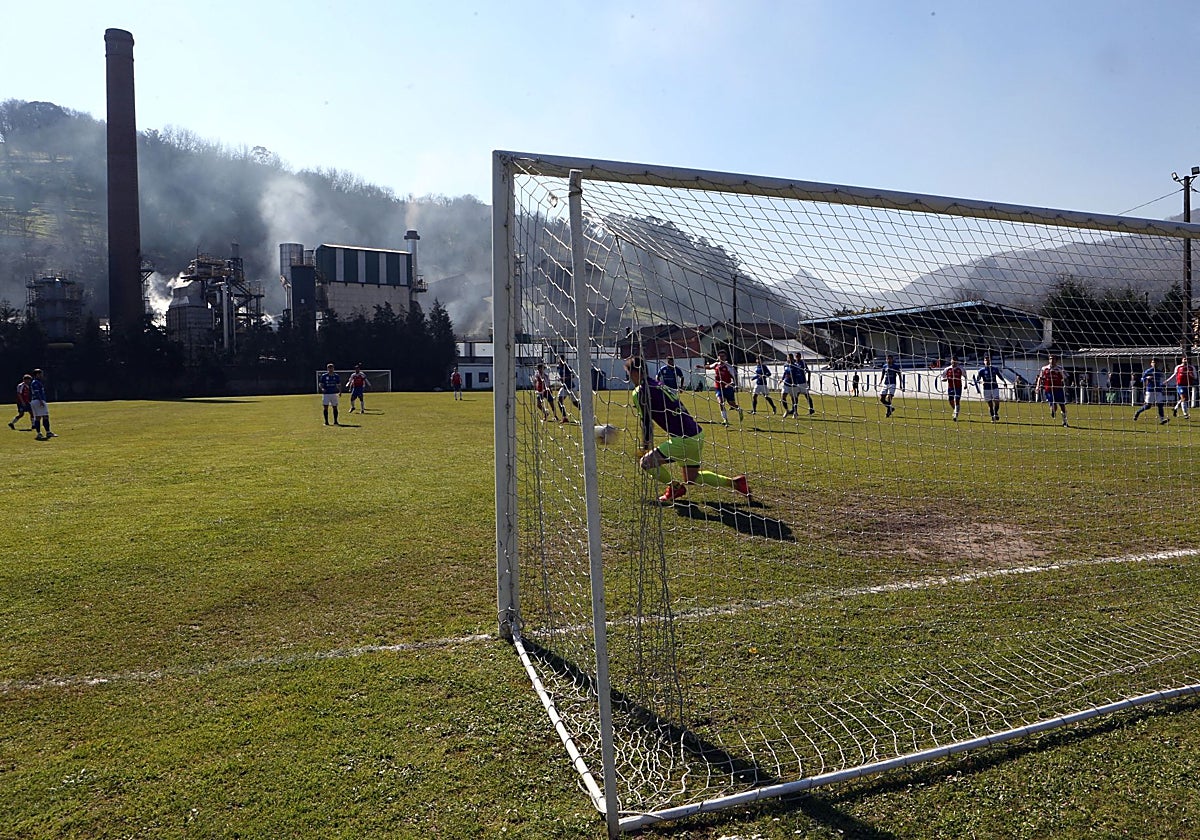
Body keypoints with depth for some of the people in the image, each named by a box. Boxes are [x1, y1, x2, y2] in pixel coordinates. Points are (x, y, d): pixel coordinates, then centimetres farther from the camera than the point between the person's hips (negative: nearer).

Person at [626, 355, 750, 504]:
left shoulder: (640, 392, -9)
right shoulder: (658, 385, 18)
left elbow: (646, 422, -9)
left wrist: (645, 447, 4)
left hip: (684, 439, -10)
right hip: (697, 435, 10)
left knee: (647, 462, -3)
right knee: (692, 477, 23)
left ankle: (675, 488, 14)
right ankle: (735, 482, 24)